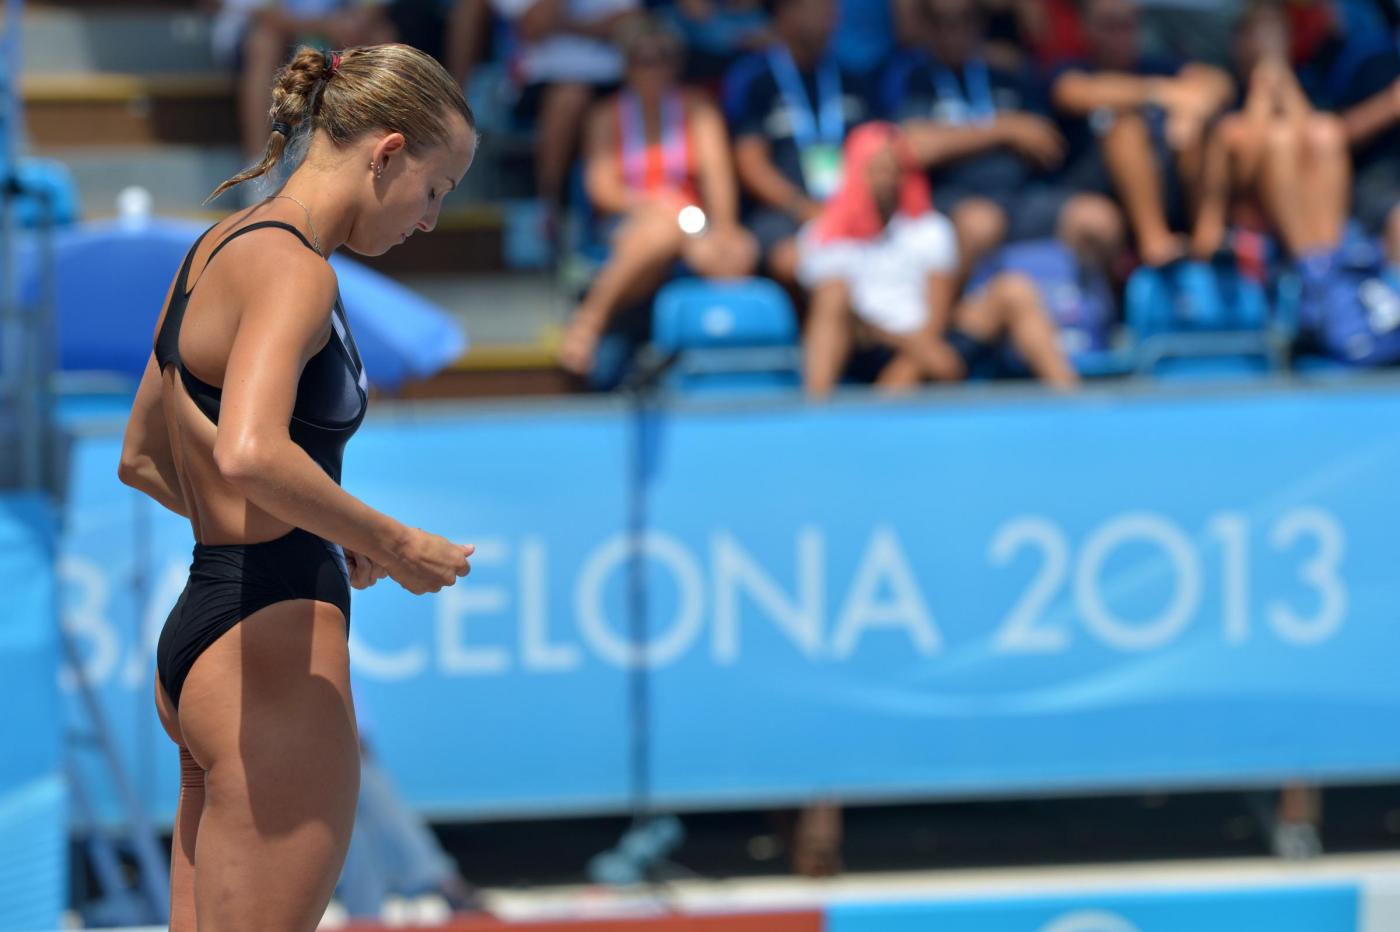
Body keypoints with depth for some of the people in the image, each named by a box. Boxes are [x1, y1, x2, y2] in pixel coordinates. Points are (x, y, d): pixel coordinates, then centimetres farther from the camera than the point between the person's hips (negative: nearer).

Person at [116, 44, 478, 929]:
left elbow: (142, 459, 26)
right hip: (273, 636, -10)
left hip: (197, 634, 10)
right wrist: (391, 544, -18)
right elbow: (250, 454, -31)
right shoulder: (292, 268, -13)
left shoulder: (221, 249, 16)